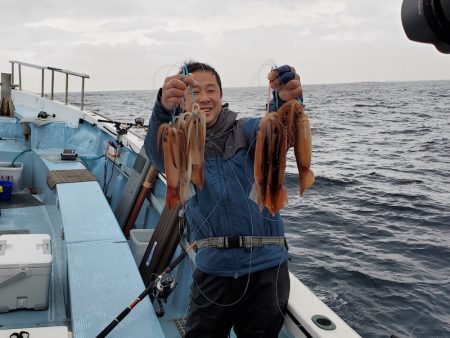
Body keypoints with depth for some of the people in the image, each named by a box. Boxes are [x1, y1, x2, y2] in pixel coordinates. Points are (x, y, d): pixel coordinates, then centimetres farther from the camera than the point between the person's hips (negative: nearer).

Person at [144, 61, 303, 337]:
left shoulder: (245, 131, 0)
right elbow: (159, 154, -22)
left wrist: (288, 100, -45)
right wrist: (164, 108, -43)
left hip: (265, 267, 0)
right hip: (212, 268, 1)